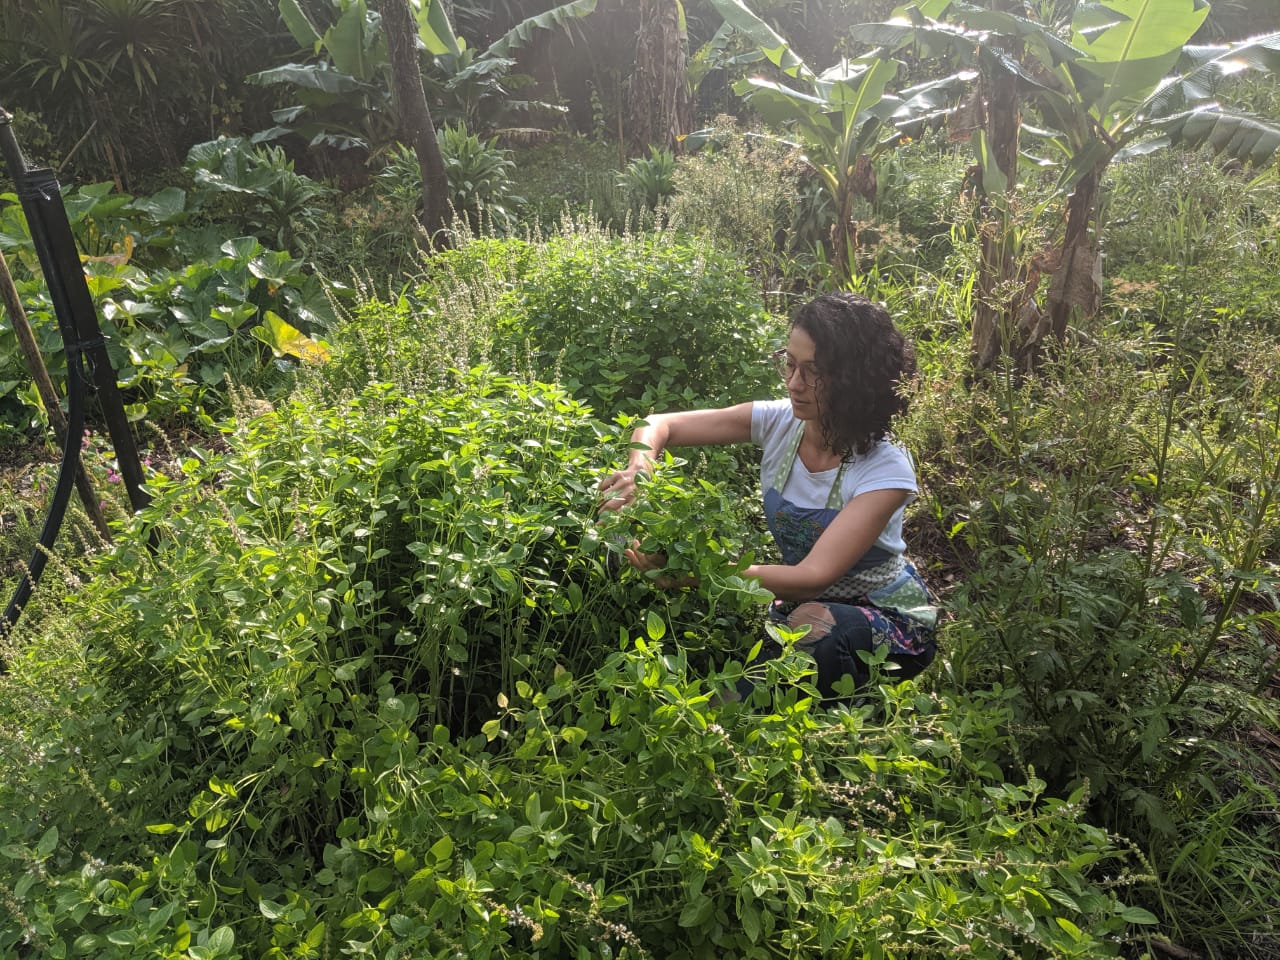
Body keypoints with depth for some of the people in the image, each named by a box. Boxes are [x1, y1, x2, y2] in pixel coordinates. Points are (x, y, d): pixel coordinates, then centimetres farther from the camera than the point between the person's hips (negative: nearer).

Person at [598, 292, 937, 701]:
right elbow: (658, 425, -6)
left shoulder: (885, 469, -25)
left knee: (814, 626, -36)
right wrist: (639, 468, -30)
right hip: (802, 603, 3)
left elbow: (813, 577, -34)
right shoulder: (779, 422, -12)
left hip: (889, 618, -3)